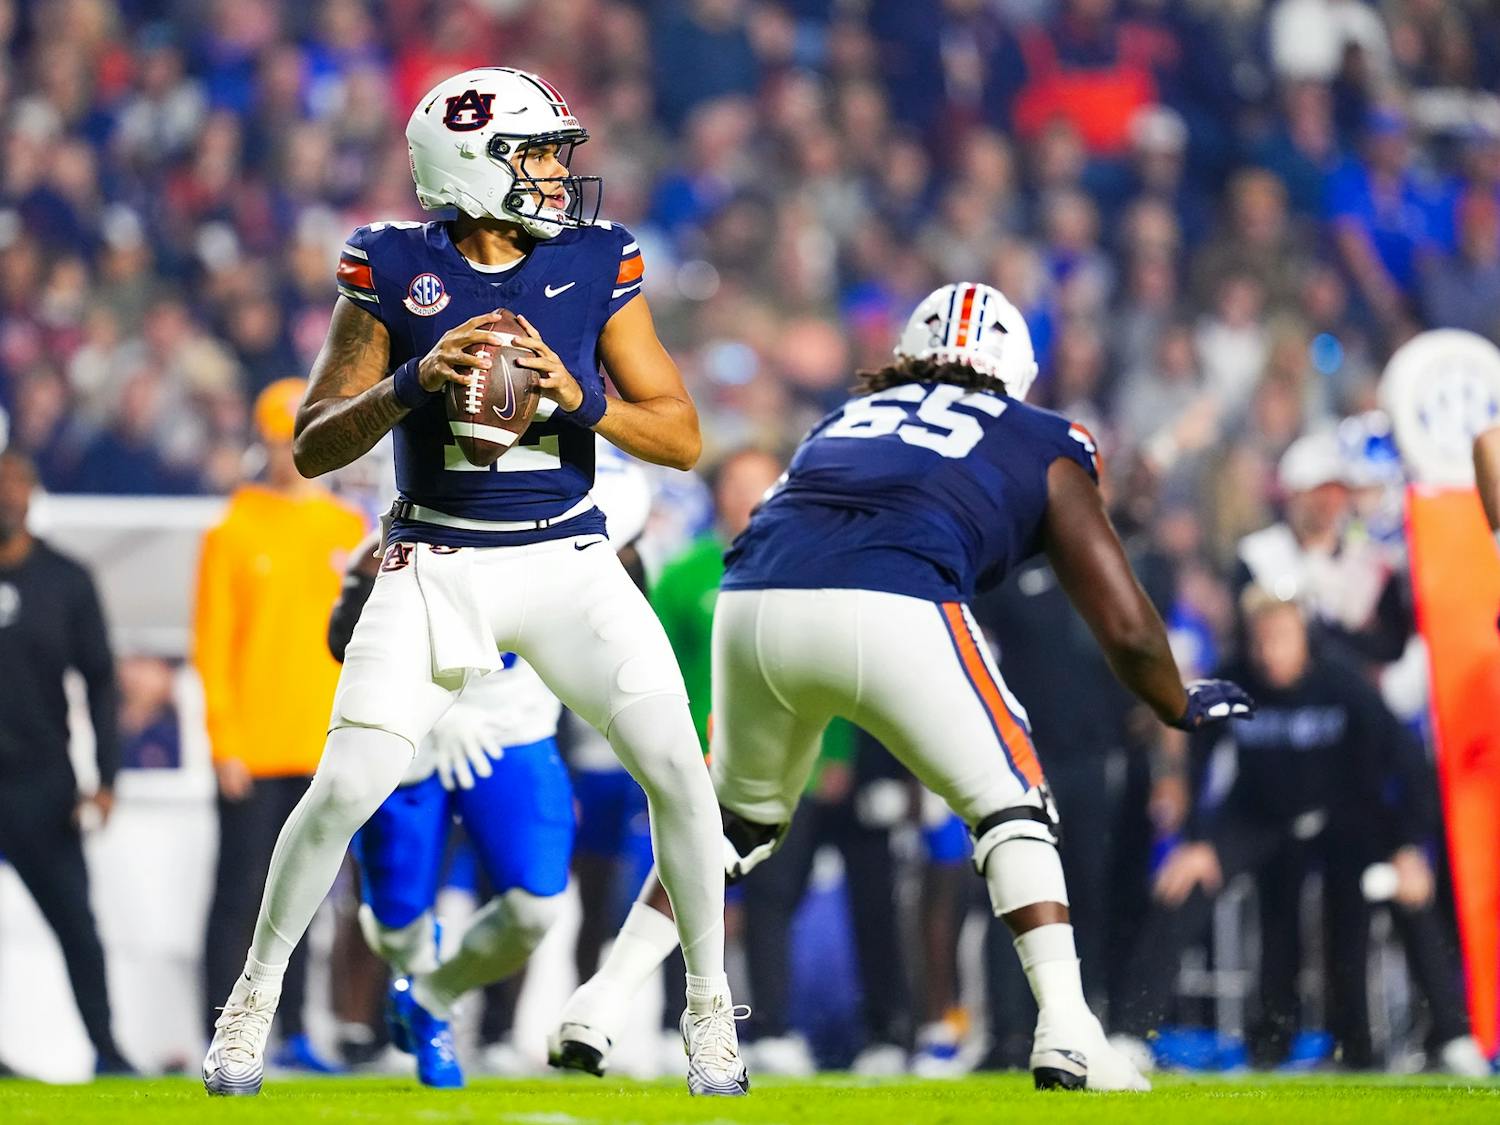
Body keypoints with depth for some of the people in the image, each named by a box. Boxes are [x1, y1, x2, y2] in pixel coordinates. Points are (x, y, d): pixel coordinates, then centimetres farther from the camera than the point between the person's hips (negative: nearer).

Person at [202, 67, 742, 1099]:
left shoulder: (597, 266, -1)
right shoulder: (394, 270, -5)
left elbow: (682, 438, -1)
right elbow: (314, 447, -5)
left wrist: (579, 397, -18)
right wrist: (412, 383, -22)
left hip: (569, 559, 2)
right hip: (435, 565, -1)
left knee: (677, 769, -12)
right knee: (344, 790, -11)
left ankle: (709, 1010, 5)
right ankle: (253, 1001, 11)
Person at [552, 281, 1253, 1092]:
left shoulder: (845, 418, 36)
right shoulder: (1044, 449, 26)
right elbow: (1127, 630, 23)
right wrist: (1183, 709, 41)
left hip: (753, 602, 4)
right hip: (894, 613, -4)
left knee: (738, 817, 28)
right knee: (1009, 806, 15)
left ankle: (600, 1004, 22)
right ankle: (1066, 1035, 2)